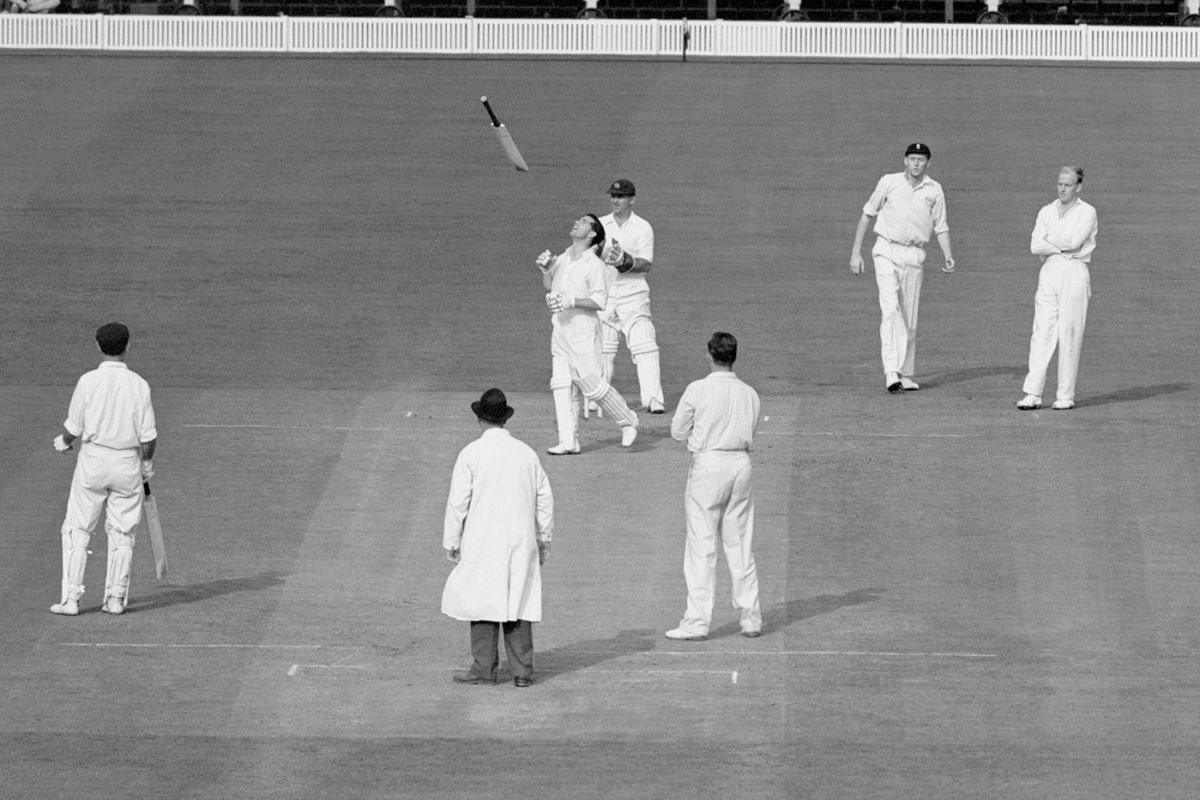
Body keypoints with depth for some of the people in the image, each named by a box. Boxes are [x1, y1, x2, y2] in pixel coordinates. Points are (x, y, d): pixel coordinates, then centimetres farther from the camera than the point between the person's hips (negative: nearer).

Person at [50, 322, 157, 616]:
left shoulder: (89, 381, -9)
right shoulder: (139, 385, -5)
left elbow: (74, 428, -5)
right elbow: (148, 436, -4)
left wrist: (63, 443, 17)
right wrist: (147, 464, 14)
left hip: (93, 459, -1)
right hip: (127, 463, 2)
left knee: (77, 531, 5)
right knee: (122, 533, 12)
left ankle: (70, 598, 0)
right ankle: (116, 598, 12)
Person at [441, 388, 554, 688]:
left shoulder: (471, 454, -7)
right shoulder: (526, 453, 6)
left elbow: (458, 501, -7)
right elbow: (545, 498, 10)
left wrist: (452, 542, 1)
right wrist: (543, 540, 18)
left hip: (483, 541, -4)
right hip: (521, 541, 4)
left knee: (483, 601, 2)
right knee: (519, 603, 6)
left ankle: (484, 668, 0)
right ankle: (522, 670, 4)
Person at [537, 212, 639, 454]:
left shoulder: (594, 265, -12)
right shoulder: (563, 258, 11)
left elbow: (599, 301, -17)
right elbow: (550, 288, 24)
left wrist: (571, 301, -26)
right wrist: (545, 270, 6)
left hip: (583, 332, -7)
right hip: (560, 331, 7)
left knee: (593, 385, -3)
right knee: (562, 386, 1)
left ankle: (628, 421, 19)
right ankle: (568, 441, 2)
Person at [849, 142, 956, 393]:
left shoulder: (934, 190, 7)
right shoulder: (888, 183, 2)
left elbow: (941, 228, 8)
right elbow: (867, 214, 8)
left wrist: (948, 255, -9)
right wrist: (856, 252, 3)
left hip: (914, 257, 3)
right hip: (886, 252, -3)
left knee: (910, 318, 5)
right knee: (890, 309, -18)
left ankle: (906, 374, 15)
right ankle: (891, 371, -28)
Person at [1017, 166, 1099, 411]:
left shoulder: (1087, 212, 1)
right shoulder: (1047, 211, 15)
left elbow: (1075, 241, -14)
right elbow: (1035, 246, 3)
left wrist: (1051, 240, 1)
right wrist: (1063, 246, -7)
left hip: (1074, 273, -4)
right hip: (1049, 271, 4)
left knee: (1069, 334, -5)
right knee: (1042, 332, -4)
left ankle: (1066, 395, -1)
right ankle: (1033, 393, -8)